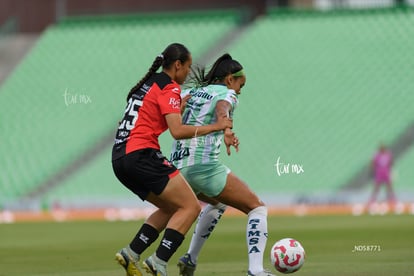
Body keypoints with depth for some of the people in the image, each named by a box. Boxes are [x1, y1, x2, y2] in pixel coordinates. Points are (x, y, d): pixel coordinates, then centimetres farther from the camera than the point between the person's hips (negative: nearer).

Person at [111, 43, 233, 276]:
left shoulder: (149, 83, 21)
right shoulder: (169, 87, -6)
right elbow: (177, 131, -17)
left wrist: (181, 106, 23)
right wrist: (215, 126, -10)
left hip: (121, 158, 10)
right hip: (142, 154, -10)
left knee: (171, 209, 19)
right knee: (191, 207, -7)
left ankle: (131, 254, 9)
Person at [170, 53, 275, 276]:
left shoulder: (189, 93, 21)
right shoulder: (226, 94, -1)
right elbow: (221, 109, -25)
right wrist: (227, 130, -43)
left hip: (178, 166, 8)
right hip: (203, 165, -8)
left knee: (217, 203, 36)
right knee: (257, 208, -1)